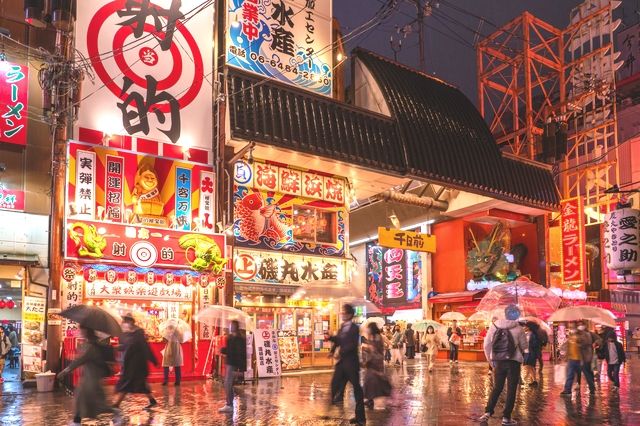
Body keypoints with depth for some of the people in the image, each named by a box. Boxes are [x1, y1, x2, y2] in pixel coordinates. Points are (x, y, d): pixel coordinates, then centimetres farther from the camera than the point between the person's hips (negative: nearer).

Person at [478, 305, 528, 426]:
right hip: (513, 362, -3)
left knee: (497, 387, 15)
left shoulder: (494, 327, -1)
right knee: (511, 389, 7)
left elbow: (487, 345, 1)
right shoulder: (518, 329, -8)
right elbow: (524, 346, 1)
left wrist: (491, 359, 12)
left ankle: (488, 412, 3)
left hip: (498, 362, 3)